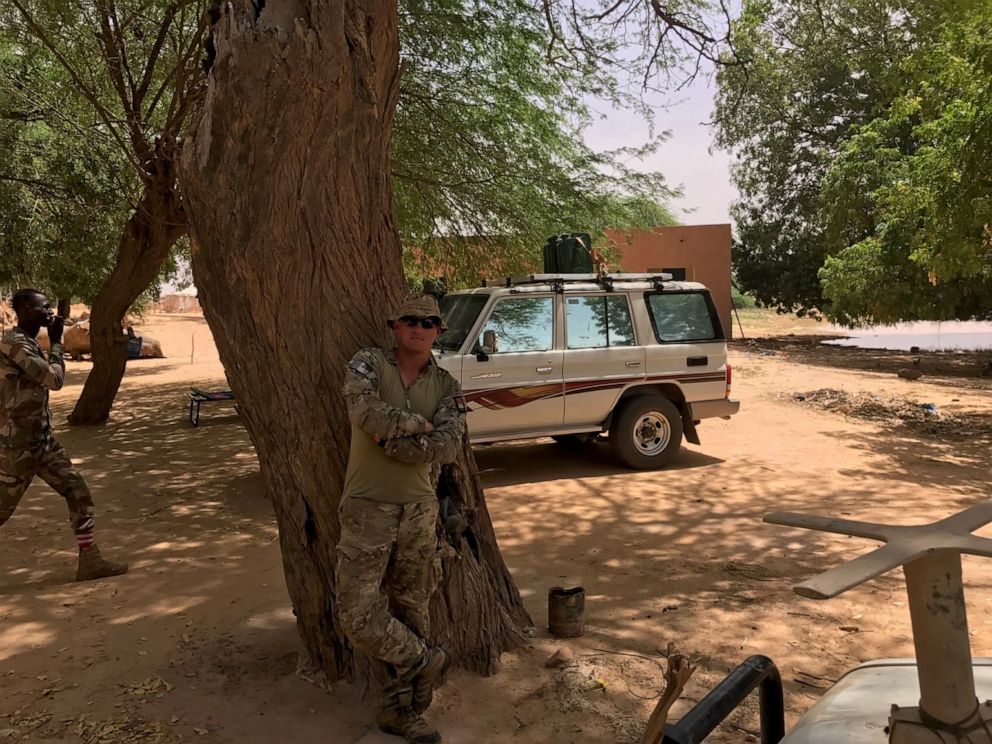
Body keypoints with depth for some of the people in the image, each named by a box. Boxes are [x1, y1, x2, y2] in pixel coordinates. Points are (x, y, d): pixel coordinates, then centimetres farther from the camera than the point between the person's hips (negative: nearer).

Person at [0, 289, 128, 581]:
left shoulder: (30, 343, 11)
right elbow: (55, 379, -21)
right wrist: (56, 342, -12)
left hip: (42, 440, 9)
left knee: (79, 493, 5)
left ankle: (90, 561, 10)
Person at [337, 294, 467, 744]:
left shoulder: (446, 387, 3)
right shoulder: (368, 364, -5)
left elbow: (447, 447, -12)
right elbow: (366, 412, -25)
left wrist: (389, 438, -16)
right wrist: (417, 424, -12)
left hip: (418, 511, 3)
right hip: (367, 508, -3)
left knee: (410, 613, 12)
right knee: (358, 614, -6)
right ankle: (425, 661, 21)